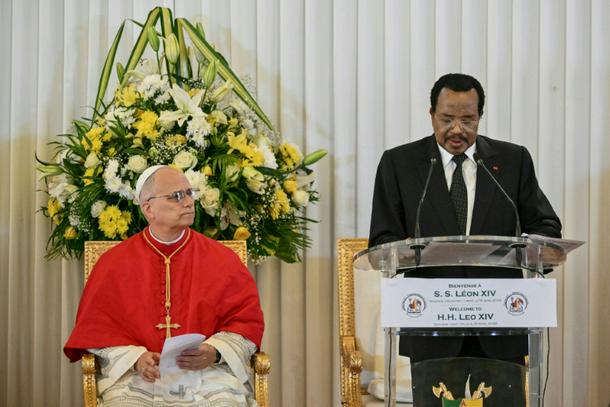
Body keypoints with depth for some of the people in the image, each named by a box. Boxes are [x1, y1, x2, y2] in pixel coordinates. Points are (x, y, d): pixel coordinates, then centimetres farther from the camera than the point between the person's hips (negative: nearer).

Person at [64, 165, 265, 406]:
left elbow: (247, 321, 7)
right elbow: (97, 329, 7)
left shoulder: (222, 260, 7)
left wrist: (213, 353, -11)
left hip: (210, 373, 1)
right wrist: (136, 359, -10)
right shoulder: (114, 264, 7)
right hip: (136, 376, 0)